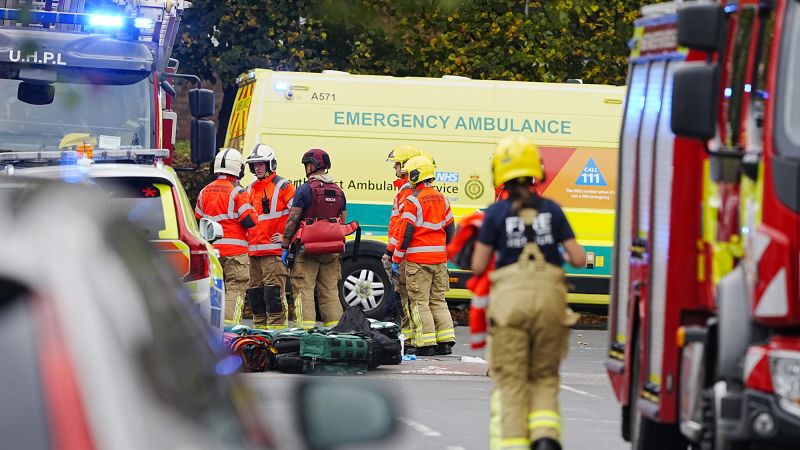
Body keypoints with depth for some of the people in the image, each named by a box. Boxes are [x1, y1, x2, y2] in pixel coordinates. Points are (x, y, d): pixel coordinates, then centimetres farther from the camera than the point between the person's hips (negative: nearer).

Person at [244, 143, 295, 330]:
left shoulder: (283, 187, -2)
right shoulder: (250, 190, 20)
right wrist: (245, 238, 21)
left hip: (274, 251, -8)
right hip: (253, 251, 8)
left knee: (273, 293, -12)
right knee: (255, 292, 9)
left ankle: (277, 327, -13)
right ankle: (259, 328, 16)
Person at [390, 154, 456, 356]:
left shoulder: (413, 201, -11)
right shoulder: (442, 199, 10)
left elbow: (406, 232, -13)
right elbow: (450, 230, 16)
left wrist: (396, 259, -6)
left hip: (418, 260, -6)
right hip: (439, 259, 6)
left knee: (420, 302, -2)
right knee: (438, 300, 13)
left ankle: (425, 343, -5)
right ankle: (445, 341, 9)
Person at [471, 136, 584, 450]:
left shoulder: (496, 214, 0)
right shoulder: (551, 210, 5)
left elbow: (478, 266, 1)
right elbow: (578, 259, 4)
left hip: (510, 297, -2)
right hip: (549, 295, 2)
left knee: (511, 380, 5)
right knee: (544, 376, 15)